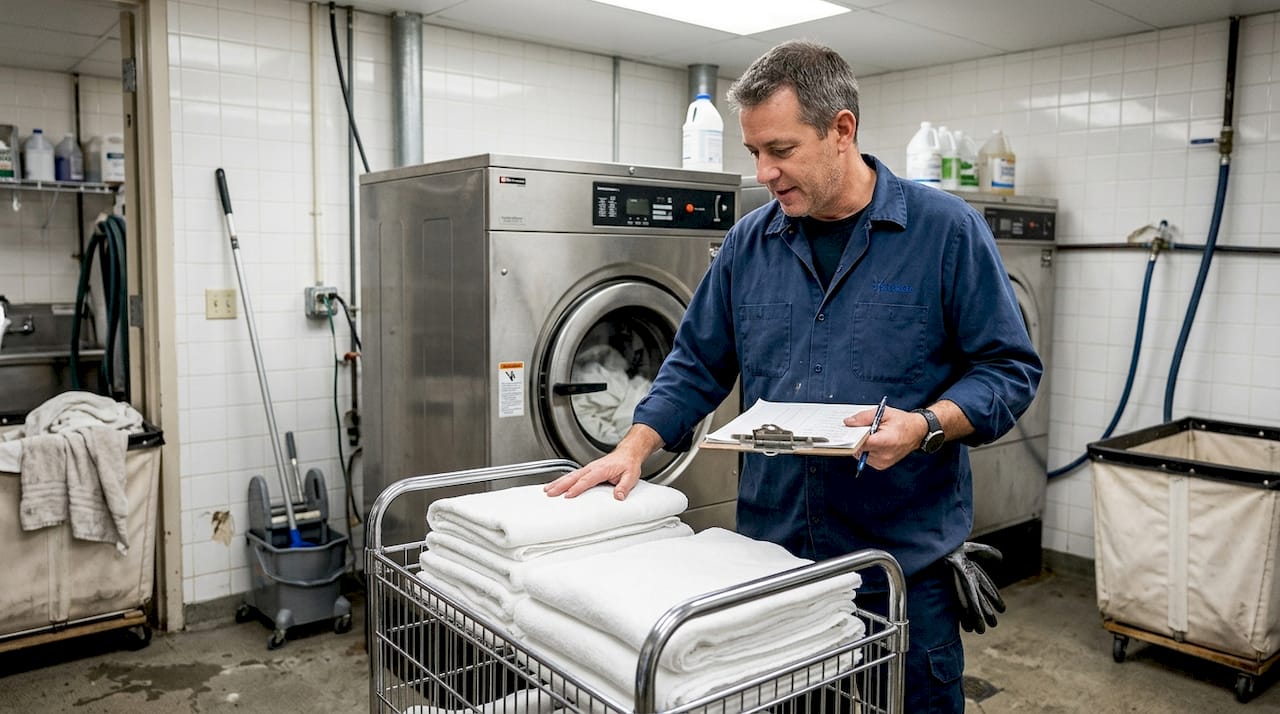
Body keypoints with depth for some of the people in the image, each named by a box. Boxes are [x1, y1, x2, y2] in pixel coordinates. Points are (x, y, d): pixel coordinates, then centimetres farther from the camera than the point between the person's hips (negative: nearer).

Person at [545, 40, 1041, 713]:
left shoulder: (947, 230, -6)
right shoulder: (749, 243, 5)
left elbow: (1010, 368, -4)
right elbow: (697, 363, 10)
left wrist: (926, 425, -21)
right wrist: (634, 446, -3)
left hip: (904, 557, -3)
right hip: (771, 550, 3)